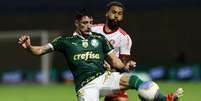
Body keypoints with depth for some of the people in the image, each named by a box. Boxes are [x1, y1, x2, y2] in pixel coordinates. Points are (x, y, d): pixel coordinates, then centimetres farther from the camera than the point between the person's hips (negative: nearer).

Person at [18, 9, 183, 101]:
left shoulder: (99, 38, 17)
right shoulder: (66, 41, 9)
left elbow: (113, 60, 17)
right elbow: (41, 50, 6)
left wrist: (124, 66, -5)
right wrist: (28, 46, -16)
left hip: (104, 78, 3)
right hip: (86, 86, -3)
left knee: (133, 79, -21)